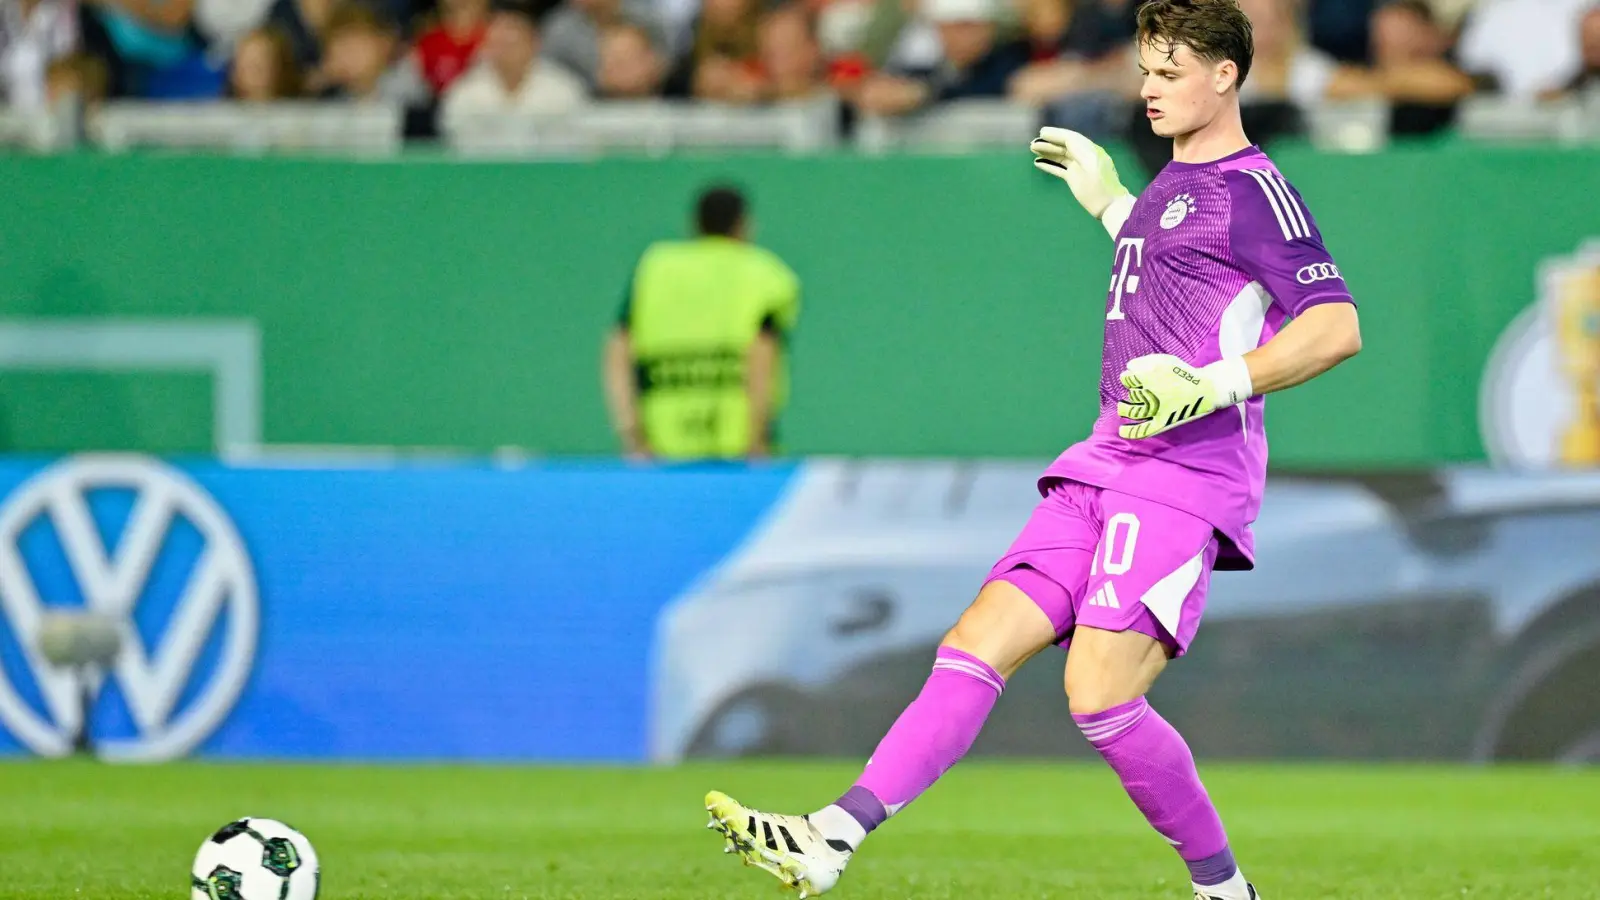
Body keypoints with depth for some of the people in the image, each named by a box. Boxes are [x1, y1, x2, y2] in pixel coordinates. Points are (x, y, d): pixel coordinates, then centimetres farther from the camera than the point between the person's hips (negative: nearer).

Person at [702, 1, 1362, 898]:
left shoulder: (1253, 188, -7)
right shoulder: (1172, 184, 21)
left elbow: (1336, 325, -16)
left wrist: (1217, 384, -23)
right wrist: (1111, 204, 38)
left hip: (1188, 478, -9)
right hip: (1109, 465, 9)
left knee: (1101, 692, -19)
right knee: (977, 645, -3)